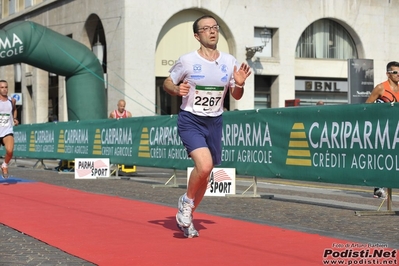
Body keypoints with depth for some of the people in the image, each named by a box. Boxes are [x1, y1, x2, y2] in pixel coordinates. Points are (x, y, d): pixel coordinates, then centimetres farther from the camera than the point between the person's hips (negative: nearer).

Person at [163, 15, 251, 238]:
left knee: (206, 173, 11)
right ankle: (186, 202, 3)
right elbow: (167, 83, 4)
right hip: (190, 121, -4)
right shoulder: (187, 61, -8)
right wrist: (177, 90, -18)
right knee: (204, 165, -25)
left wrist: (240, 84, -13)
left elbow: (236, 96, 9)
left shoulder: (229, 61, 1)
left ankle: (187, 216, 32)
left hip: (215, 123, 4)